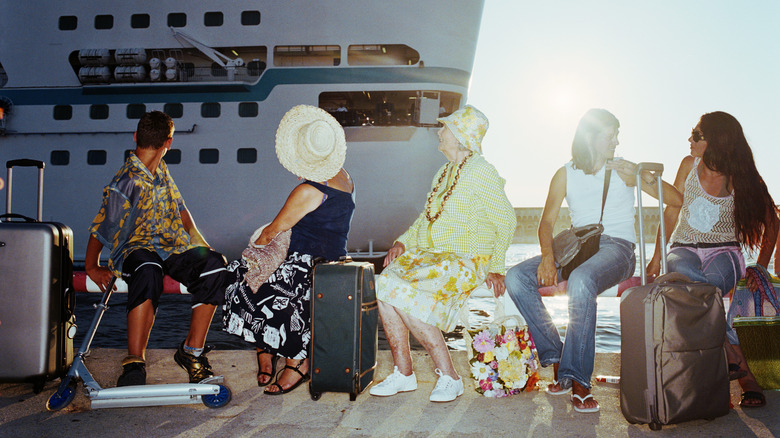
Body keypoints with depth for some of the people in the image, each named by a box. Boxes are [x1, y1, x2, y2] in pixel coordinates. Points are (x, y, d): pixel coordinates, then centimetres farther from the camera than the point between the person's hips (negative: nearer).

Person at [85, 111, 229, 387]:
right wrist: (92, 267, 1)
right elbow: (101, 229, -3)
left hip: (174, 248, 6)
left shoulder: (161, 170, 13)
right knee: (148, 271, -42)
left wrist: (199, 242, 14)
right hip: (136, 250, -6)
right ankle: (135, 362, -39)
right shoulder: (125, 184, -10)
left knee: (214, 264, -23)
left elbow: (178, 207, 22)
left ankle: (192, 350, -14)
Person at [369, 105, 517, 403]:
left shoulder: (482, 173, -5)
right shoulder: (444, 173, 20)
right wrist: (404, 242, 9)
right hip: (428, 254, 8)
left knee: (407, 296, -29)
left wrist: (495, 267, -9)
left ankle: (449, 377, -16)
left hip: (466, 260, -7)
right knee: (384, 286, -18)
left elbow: (506, 221, -6)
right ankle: (403, 372, -8)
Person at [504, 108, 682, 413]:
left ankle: (577, 380, -32)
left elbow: (677, 200, 5)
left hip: (616, 247, -3)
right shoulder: (566, 174, 13)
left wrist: (640, 178, -11)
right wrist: (548, 255, -13)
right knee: (516, 277, -20)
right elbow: (547, 221, 6)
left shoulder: (623, 169, 9)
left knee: (580, 281, -39)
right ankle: (555, 357, -14)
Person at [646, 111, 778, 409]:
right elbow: (672, 211, 8)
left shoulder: (742, 178, -2)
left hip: (724, 252, -1)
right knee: (684, 274, -37)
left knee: (704, 289, -38)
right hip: (684, 250, 1)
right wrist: (657, 256, 3)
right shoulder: (689, 166, 3)